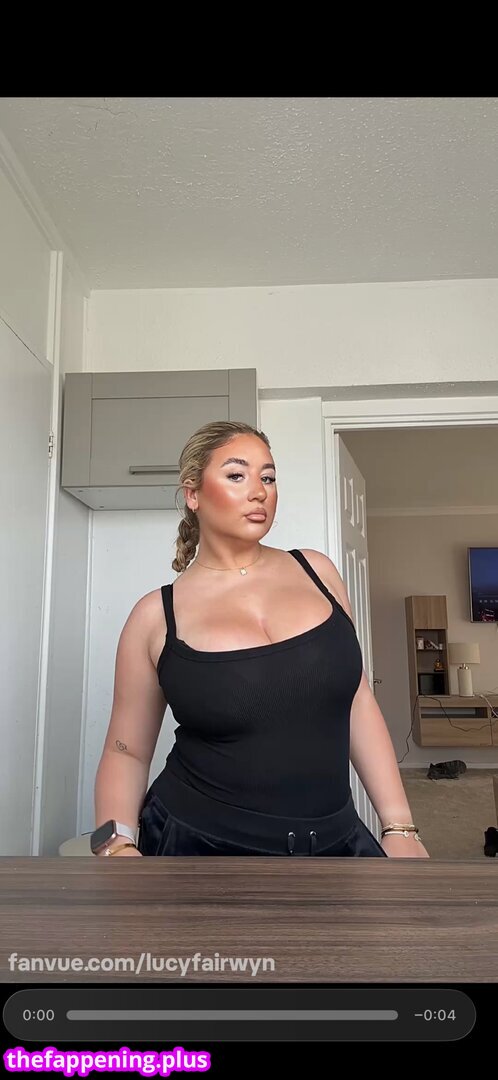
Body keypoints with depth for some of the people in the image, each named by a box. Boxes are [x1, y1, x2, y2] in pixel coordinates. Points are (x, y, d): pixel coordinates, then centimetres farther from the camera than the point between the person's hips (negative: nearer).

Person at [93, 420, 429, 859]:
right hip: (198, 842, -2)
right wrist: (117, 842, -17)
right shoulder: (156, 616, -6)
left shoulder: (316, 571, 0)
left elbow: (359, 703, 5)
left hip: (335, 839, 3)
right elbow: (126, 751, 0)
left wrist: (400, 827, 2)